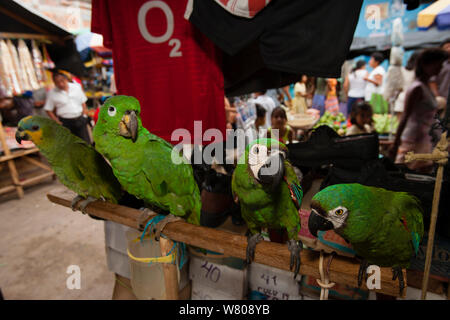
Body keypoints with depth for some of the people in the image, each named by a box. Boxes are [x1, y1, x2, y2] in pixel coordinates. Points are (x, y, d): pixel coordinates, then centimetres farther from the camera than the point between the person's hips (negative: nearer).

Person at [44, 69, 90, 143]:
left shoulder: (76, 87, 5)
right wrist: (58, 122, -6)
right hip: (65, 122, -2)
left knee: (86, 142, 5)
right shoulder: (52, 93, -1)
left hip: (80, 120, 2)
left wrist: (84, 115, 3)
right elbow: (48, 110, 2)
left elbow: (83, 103, 11)